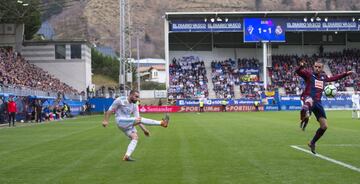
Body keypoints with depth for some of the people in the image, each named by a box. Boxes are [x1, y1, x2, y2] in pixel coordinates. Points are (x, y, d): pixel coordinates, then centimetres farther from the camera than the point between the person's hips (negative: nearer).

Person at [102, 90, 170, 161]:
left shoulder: (134, 106, 8)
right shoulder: (120, 100, -8)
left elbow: (138, 120, 6)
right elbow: (110, 110, -4)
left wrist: (144, 129, -4)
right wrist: (105, 120, -12)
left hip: (129, 124, 7)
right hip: (121, 121, -7)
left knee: (135, 137, -14)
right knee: (141, 119, -21)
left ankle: (127, 156, -18)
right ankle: (162, 123, -23)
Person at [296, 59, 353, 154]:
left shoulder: (324, 77, 17)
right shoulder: (308, 74, 0)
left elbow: (333, 78, 37)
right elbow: (298, 71, -18)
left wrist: (346, 74, 39)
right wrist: (301, 66, -41)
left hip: (318, 102, 6)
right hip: (309, 99, -6)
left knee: (324, 126, 4)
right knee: (309, 101, -46)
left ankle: (312, 143, 23)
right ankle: (305, 114, -76)